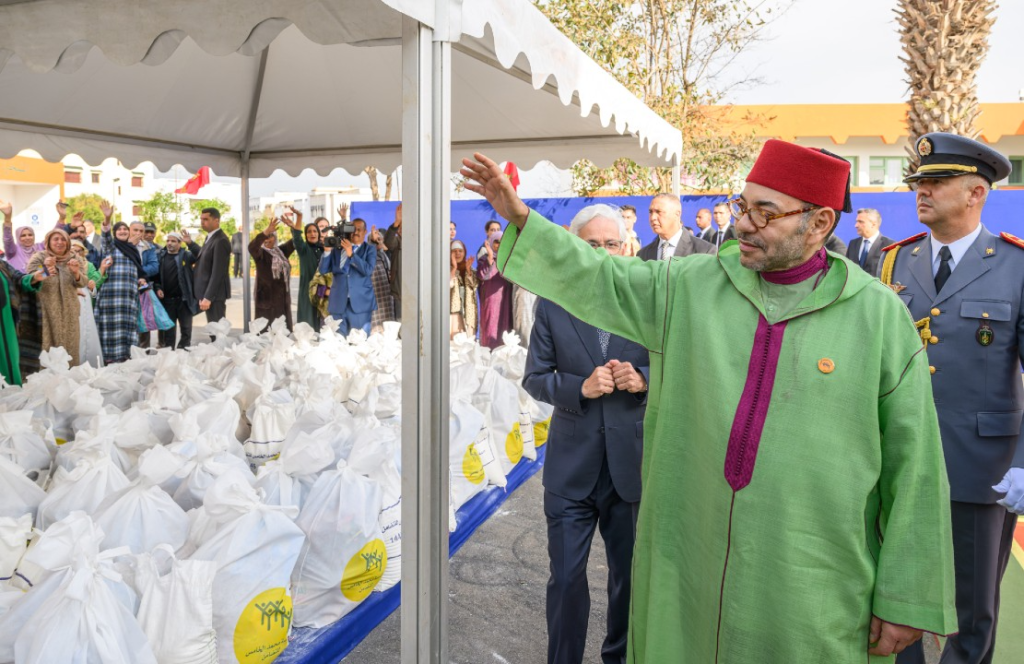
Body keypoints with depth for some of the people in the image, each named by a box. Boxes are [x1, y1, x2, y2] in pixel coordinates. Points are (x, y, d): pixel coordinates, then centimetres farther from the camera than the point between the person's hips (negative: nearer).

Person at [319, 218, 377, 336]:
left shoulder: (369, 249, 6)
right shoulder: (338, 248, 12)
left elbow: (368, 270, -12)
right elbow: (323, 270, 6)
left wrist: (351, 254, -17)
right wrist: (327, 250, -6)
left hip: (360, 302, -2)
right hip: (339, 302, 3)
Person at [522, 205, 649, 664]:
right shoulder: (552, 307, -2)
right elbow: (534, 378, -2)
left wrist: (643, 380, -18)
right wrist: (581, 387, -18)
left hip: (631, 462, 1)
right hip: (571, 466, -1)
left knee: (629, 574, 18)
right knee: (566, 578, 5)